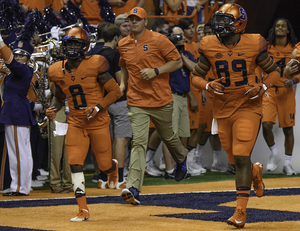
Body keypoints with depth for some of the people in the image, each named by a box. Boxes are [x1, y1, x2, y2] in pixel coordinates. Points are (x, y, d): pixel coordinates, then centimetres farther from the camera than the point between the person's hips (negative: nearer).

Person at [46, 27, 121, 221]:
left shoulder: (94, 65, -13)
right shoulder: (57, 71, 1)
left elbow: (116, 91, -8)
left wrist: (98, 107, -20)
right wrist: (53, 109, -3)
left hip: (98, 122, -3)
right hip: (75, 123, 3)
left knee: (104, 165, 6)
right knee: (75, 163, -12)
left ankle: (114, 167, 47)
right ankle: (83, 210, -8)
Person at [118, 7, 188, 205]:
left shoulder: (158, 40, -7)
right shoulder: (123, 45, 8)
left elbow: (178, 62, -5)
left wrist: (155, 71, -16)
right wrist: (123, 83, 11)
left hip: (161, 100, -2)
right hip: (137, 102, 2)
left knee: (168, 136, 17)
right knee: (139, 142, -12)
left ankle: (182, 159, 52)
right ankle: (133, 187, -22)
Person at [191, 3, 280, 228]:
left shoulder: (254, 45, -8)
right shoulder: (209, 47, -2)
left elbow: (274, 71, 3)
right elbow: (196, 76, 6)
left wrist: (262, 87, -16)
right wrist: (209, 85, -15)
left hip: (248, 108, -4)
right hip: (223, 110, 4)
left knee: (241, 158, -15)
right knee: (236, 160, 11)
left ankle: (241, 210, -10)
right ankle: (255, 172, 47)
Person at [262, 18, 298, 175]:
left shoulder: (294, 49, 4)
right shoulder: (267, 47, 5)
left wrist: (292, 81, -13)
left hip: (286, 92, 0)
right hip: (269, 91, 0)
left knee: (288, 128, 3)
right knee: (266, 124, -16)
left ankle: (287, 163, 15)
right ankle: (274, 154, 8)